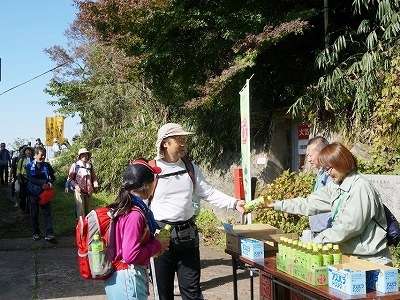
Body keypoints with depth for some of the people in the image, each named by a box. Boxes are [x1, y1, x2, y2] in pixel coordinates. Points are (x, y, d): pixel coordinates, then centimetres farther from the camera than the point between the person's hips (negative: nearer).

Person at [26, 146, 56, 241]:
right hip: (33, 193, -1)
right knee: (34, 214, 8)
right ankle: (36, 233, 19)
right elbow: (30, 178, -15)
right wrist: (42, 183, -25)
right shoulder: (30, 166, -3)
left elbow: (52, 176, 12)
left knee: (47, 212, -4)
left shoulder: (47, 165, 5)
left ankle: (49, 233, -6)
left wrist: (50, 182, -11)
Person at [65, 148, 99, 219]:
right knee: (80, 210, -9)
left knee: (88, 210, 10)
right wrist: (75, 186, -14)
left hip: (88, 191, 4)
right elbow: (70, 178, -1)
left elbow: (94, 177, 17)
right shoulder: (75, 165, -2)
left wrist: (95, 185, 0)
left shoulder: (90, 166, 11)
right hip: (79, 191, -4)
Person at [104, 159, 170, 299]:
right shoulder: (134, 214, -23)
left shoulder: (122, 207, 4)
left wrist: (153, 240, 3)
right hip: (128, 279, -9)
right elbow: (131, 255, -26)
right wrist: (157, 245, -13)